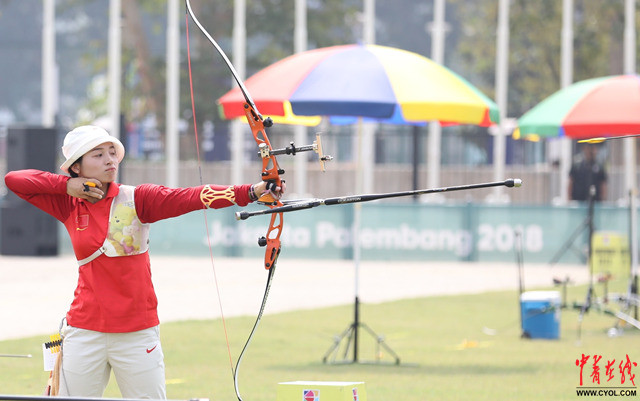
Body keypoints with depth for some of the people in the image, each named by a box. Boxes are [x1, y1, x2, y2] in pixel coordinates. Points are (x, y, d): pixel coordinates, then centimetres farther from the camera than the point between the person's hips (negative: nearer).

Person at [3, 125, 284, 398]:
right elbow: (13, 180, 8)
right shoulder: (69, 206, 5)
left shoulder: (136, 199, -3)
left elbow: (190, 197, -17)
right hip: (85, 333, 2)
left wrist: (252, 192, -31)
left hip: (137, 333, -2)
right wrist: (66, 185, -5)